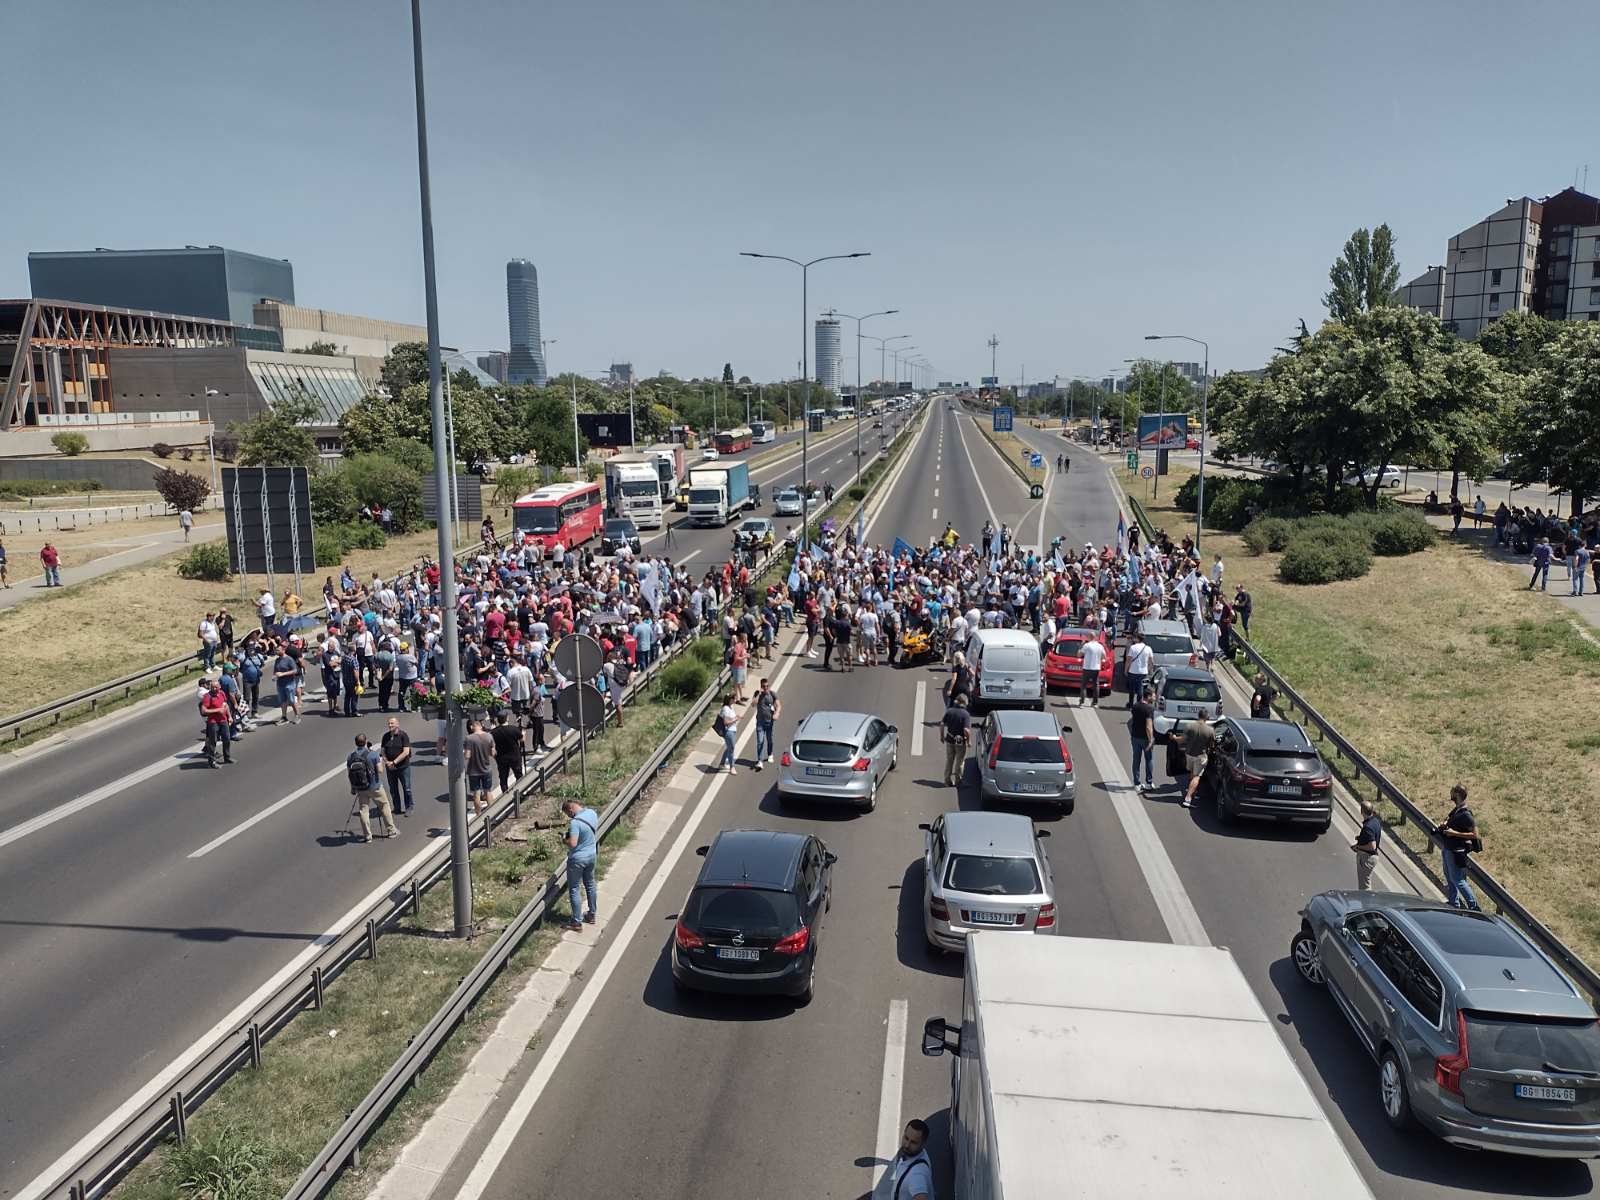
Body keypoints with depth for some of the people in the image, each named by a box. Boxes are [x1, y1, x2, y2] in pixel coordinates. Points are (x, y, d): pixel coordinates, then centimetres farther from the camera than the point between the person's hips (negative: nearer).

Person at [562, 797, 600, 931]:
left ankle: (576, 922, 13)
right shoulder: (592, 813, -4)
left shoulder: (576, 822, -28)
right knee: (590, 885, 22)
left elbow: (572, 843, -31)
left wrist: (565, 840, -12)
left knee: (574, 889, 6)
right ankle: (592, 915, 35)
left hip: (577, 859, -8)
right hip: (591, 855, 8)